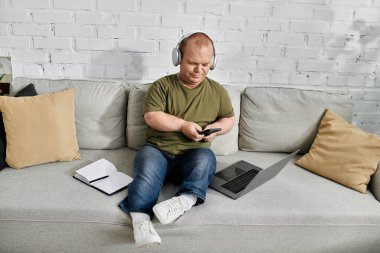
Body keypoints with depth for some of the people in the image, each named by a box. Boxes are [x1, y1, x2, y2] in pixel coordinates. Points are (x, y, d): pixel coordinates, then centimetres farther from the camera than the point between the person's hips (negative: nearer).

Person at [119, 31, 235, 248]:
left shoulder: (218, 91, 12)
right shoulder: (162, 85, 4)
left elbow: (230, 118, 20)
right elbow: (151, 116, -5)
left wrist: (216, 129, -2)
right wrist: (183, 125, -14)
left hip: (193, 155, 2)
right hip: (158, 149, -1)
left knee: (206, 157, -33)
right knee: (148, 167, -34)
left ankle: (185, 200, -48)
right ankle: (141, 219, -46)